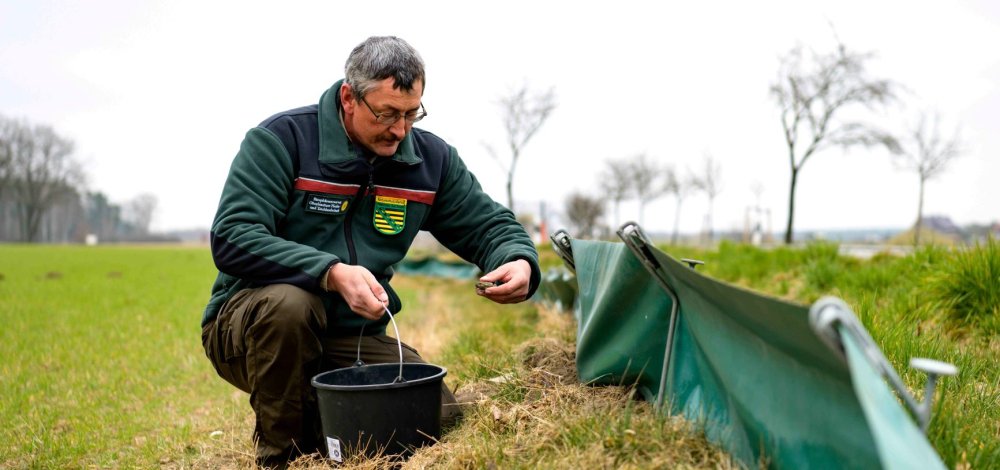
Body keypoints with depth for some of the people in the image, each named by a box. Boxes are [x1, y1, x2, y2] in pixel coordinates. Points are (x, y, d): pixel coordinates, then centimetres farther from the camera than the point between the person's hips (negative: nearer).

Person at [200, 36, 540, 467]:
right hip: (250, 325, -3)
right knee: (289, 302, -38)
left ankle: (320, 425, 13)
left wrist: (519, 262, -19)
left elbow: (489, 225, 6)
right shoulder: (280, 139, -13)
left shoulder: (432, 158, 1)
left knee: (437, 413, -16)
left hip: (353, 336, 4)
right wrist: (331, 273, -36)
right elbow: (230, 238, -23)